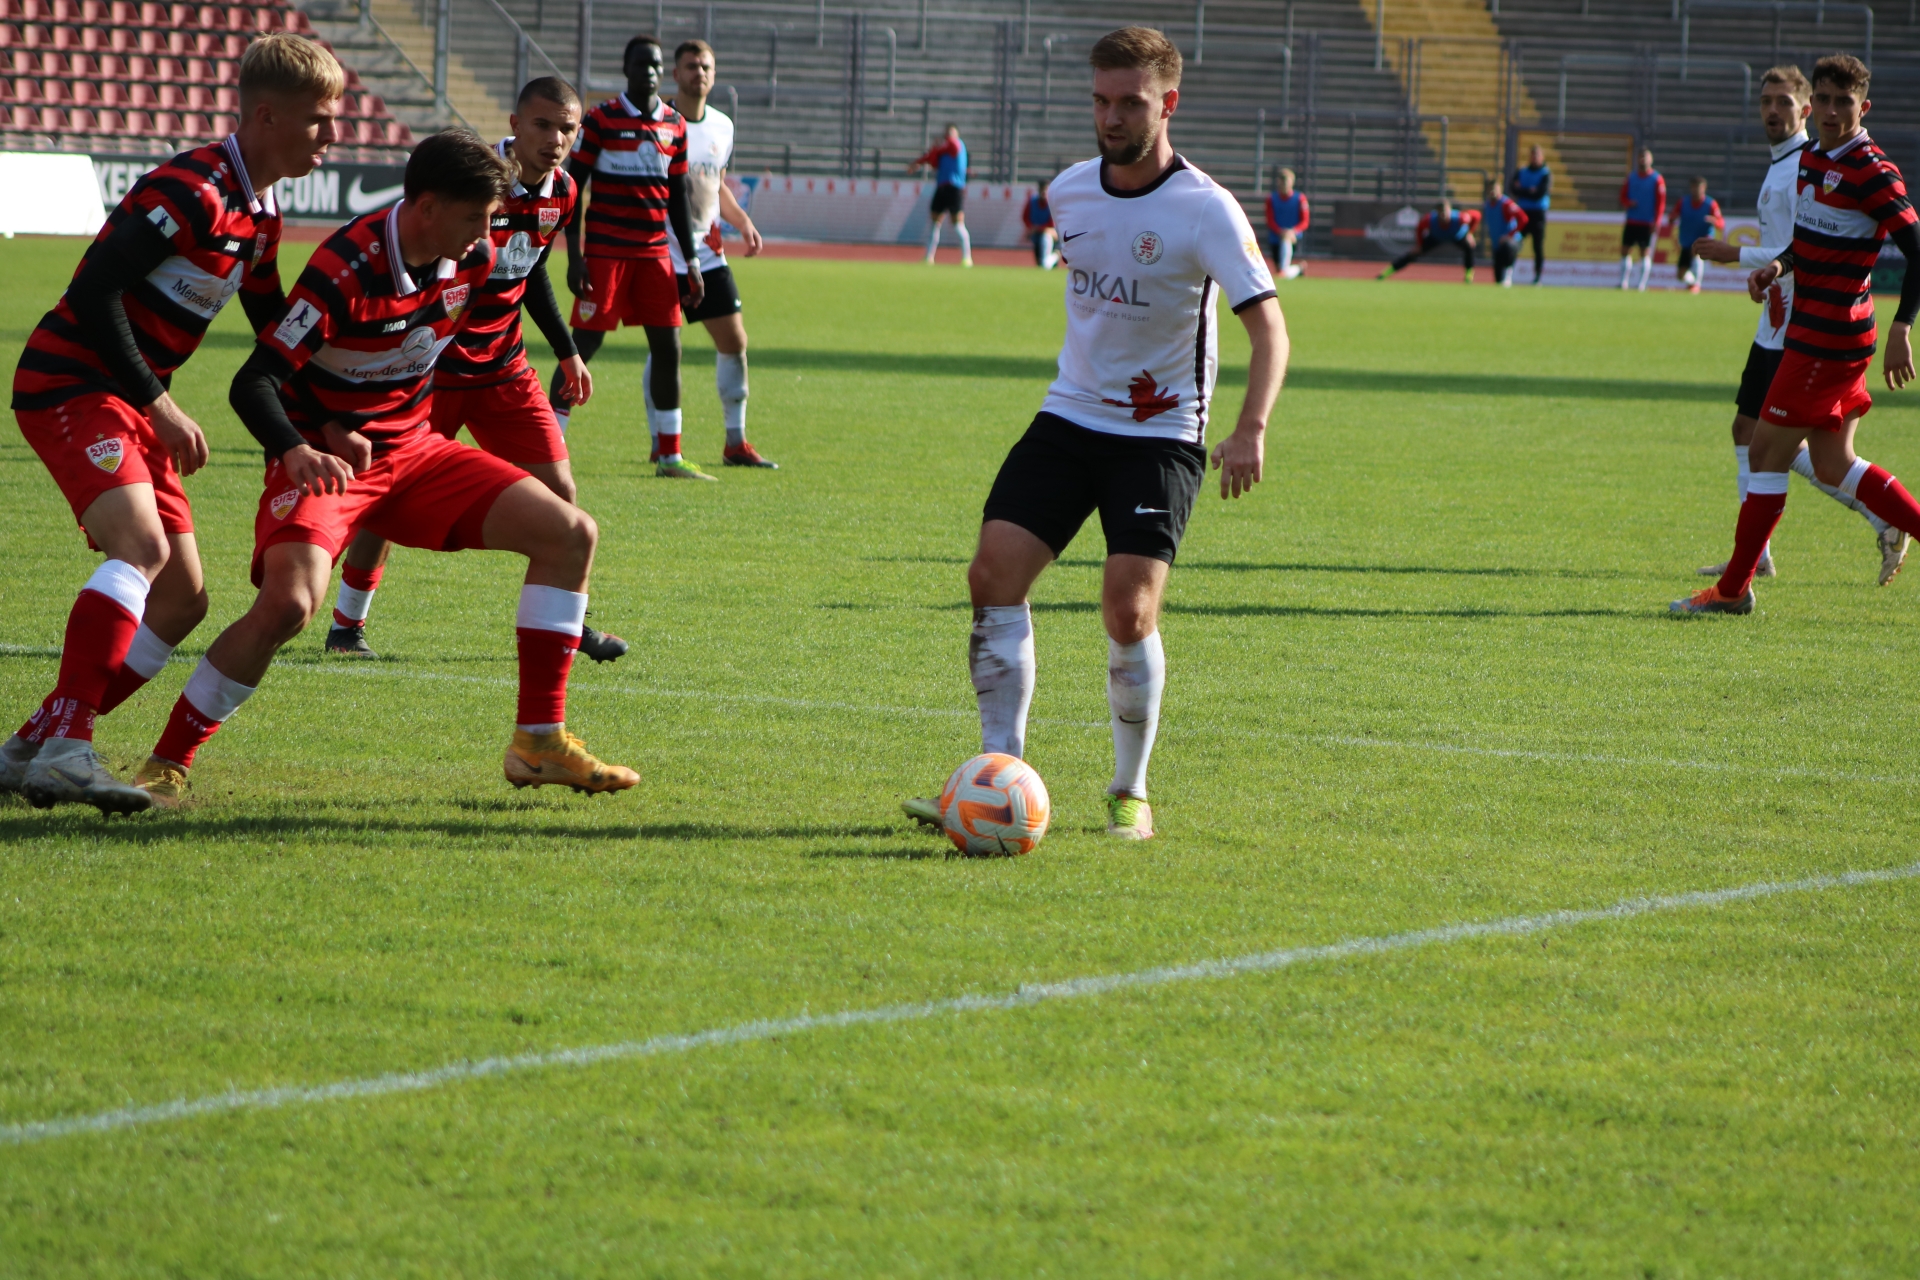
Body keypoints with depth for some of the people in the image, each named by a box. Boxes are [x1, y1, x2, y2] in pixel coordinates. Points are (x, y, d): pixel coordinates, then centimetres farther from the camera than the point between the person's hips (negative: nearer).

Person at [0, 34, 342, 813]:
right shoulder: (192, 192, -18)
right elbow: (94, 295, -23)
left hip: (129, 405, 10)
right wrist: (159, 405, -21)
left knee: (181, 600, 6)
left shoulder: (259, 215, 12)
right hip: (70, 384, -10)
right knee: (142, 545, -29)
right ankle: (64, 746, -34)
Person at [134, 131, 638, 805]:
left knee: (571, 534, -2)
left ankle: (538, 744, 3)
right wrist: (298, 451, -45)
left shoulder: (474, 262, -3)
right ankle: (166, 765, -14)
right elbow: (253, 382, -27)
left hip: (410, 449, 7)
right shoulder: (343, 269, -25)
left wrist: (357, 428, 4)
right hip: (324, 460, -7)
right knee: (289, 602, -32)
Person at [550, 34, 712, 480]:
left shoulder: (675, 126, 10)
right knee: (585, 343, -7)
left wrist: (691, 264, 13)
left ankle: (668, 456, 9)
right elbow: (572, 187, -4)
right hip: (605, 253, -5)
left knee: (667, 346, 2)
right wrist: (573, 256, -10)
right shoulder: (600, 120, -4)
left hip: (654, 254, 5)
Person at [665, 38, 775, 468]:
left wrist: (743, 222, 8)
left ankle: (736, 442, 14)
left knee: (734, 341, 4)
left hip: (708, 253, 6)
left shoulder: (722, 126, 10)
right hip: (663, 255, -6)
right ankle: (661, 444, 6)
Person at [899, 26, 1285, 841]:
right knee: (994, 575, -10)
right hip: (1068, 416, 5)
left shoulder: (1205, 210, -14)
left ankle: (1131, 792, 6)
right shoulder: (1070, 192, 4)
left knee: (1129, 612, -15)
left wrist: (1250, 431, -34)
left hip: (1159, 434, -5)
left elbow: (1267, 326, -20)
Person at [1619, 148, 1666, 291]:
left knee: (1645, 252, -3)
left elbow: (1661, 202, -4)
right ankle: (1623, 282, 6)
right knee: (1625, 251, 1)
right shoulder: (1631, 177, 11)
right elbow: (1623, 197, 14)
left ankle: (1642, 284, -1)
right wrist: (1628, 203, -10)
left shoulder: (1657, 180, -1)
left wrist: (1656, 222, -12)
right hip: (1631, 222, 4)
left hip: (1648, 224, -4)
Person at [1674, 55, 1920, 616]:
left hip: (1829, 338, -9)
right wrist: (1778, 266, 6)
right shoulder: (1811, 159, 11)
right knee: (1833, 466, 11)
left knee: (1768, 452, -4)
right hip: (1810, 332, 9)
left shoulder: (1873, 173, -16)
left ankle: (1733, 589, 4)